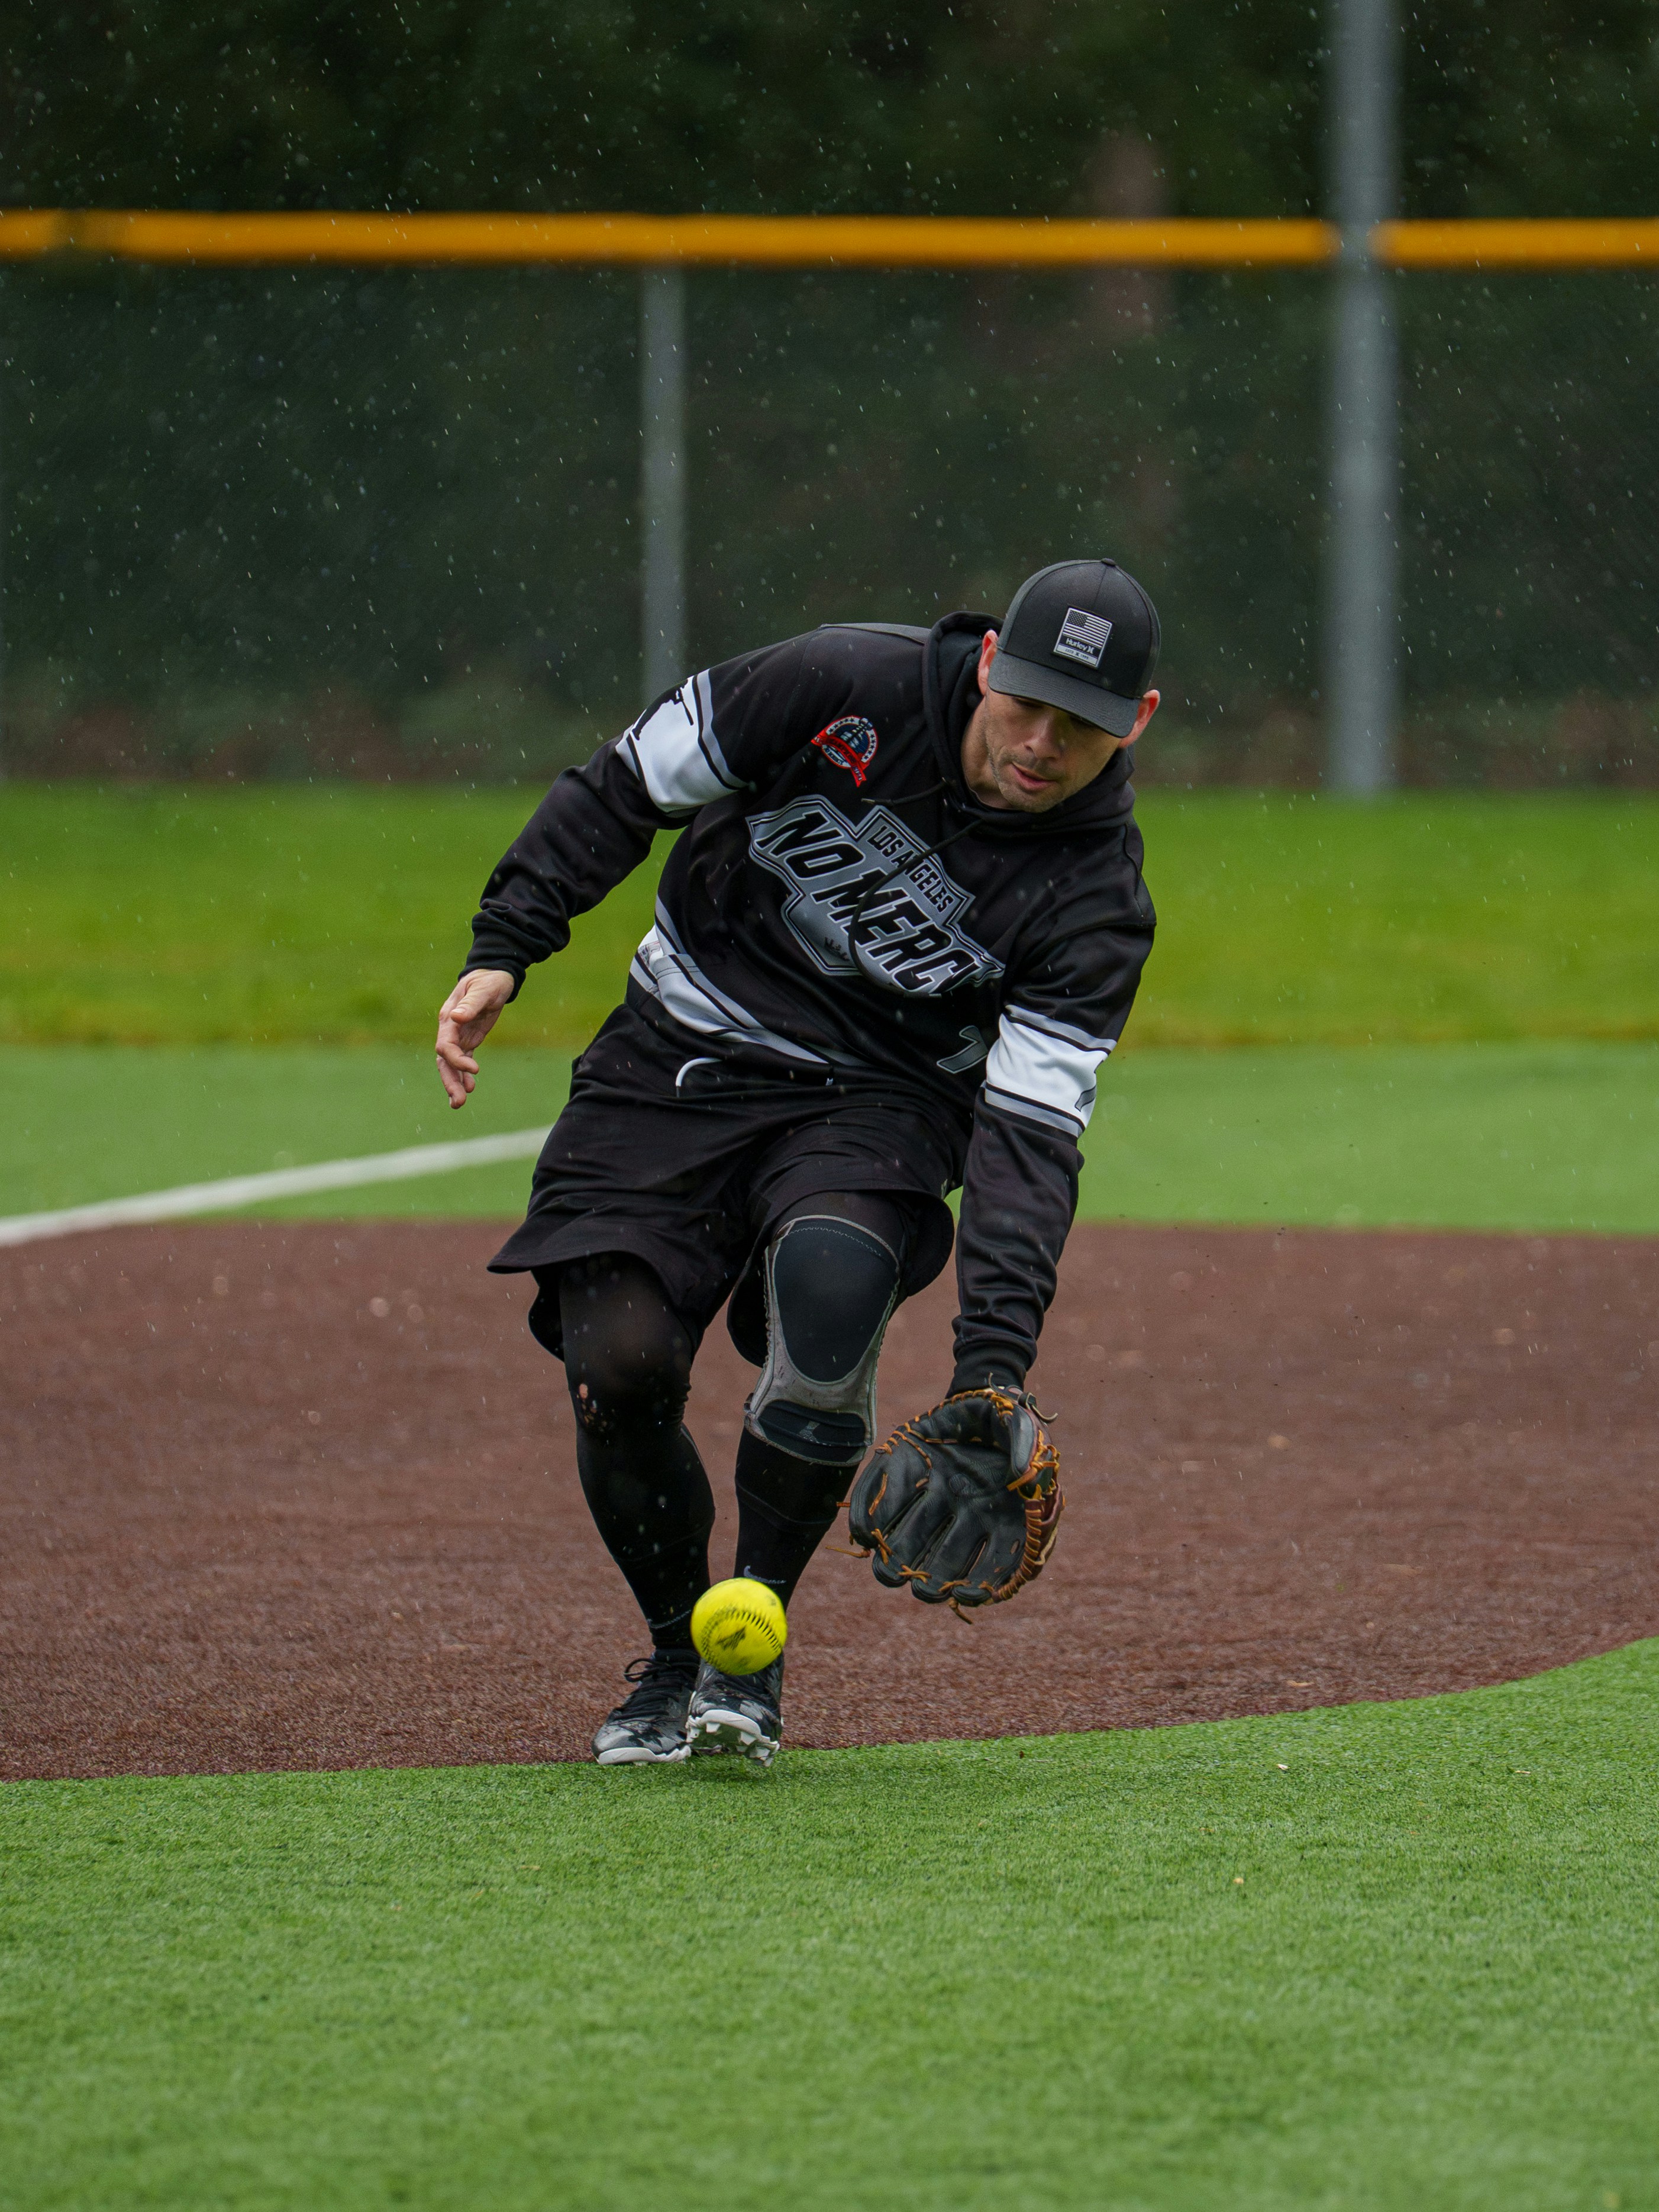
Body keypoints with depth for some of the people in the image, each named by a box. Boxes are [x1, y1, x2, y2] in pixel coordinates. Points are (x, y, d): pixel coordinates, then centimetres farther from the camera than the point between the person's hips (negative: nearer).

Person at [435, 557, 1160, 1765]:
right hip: (679, 1064, 1)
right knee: (619, 1364, -16)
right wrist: (502, 950, -12)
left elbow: (1031, 1134, -22)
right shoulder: (846, 686, -17)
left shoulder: (1097, 900, -16)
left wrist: (994, 1368, -33)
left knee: (831, 1278, -33)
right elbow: (631, 784, -5)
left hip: (875, 1105, -1)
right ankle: (677, 1649, 14)